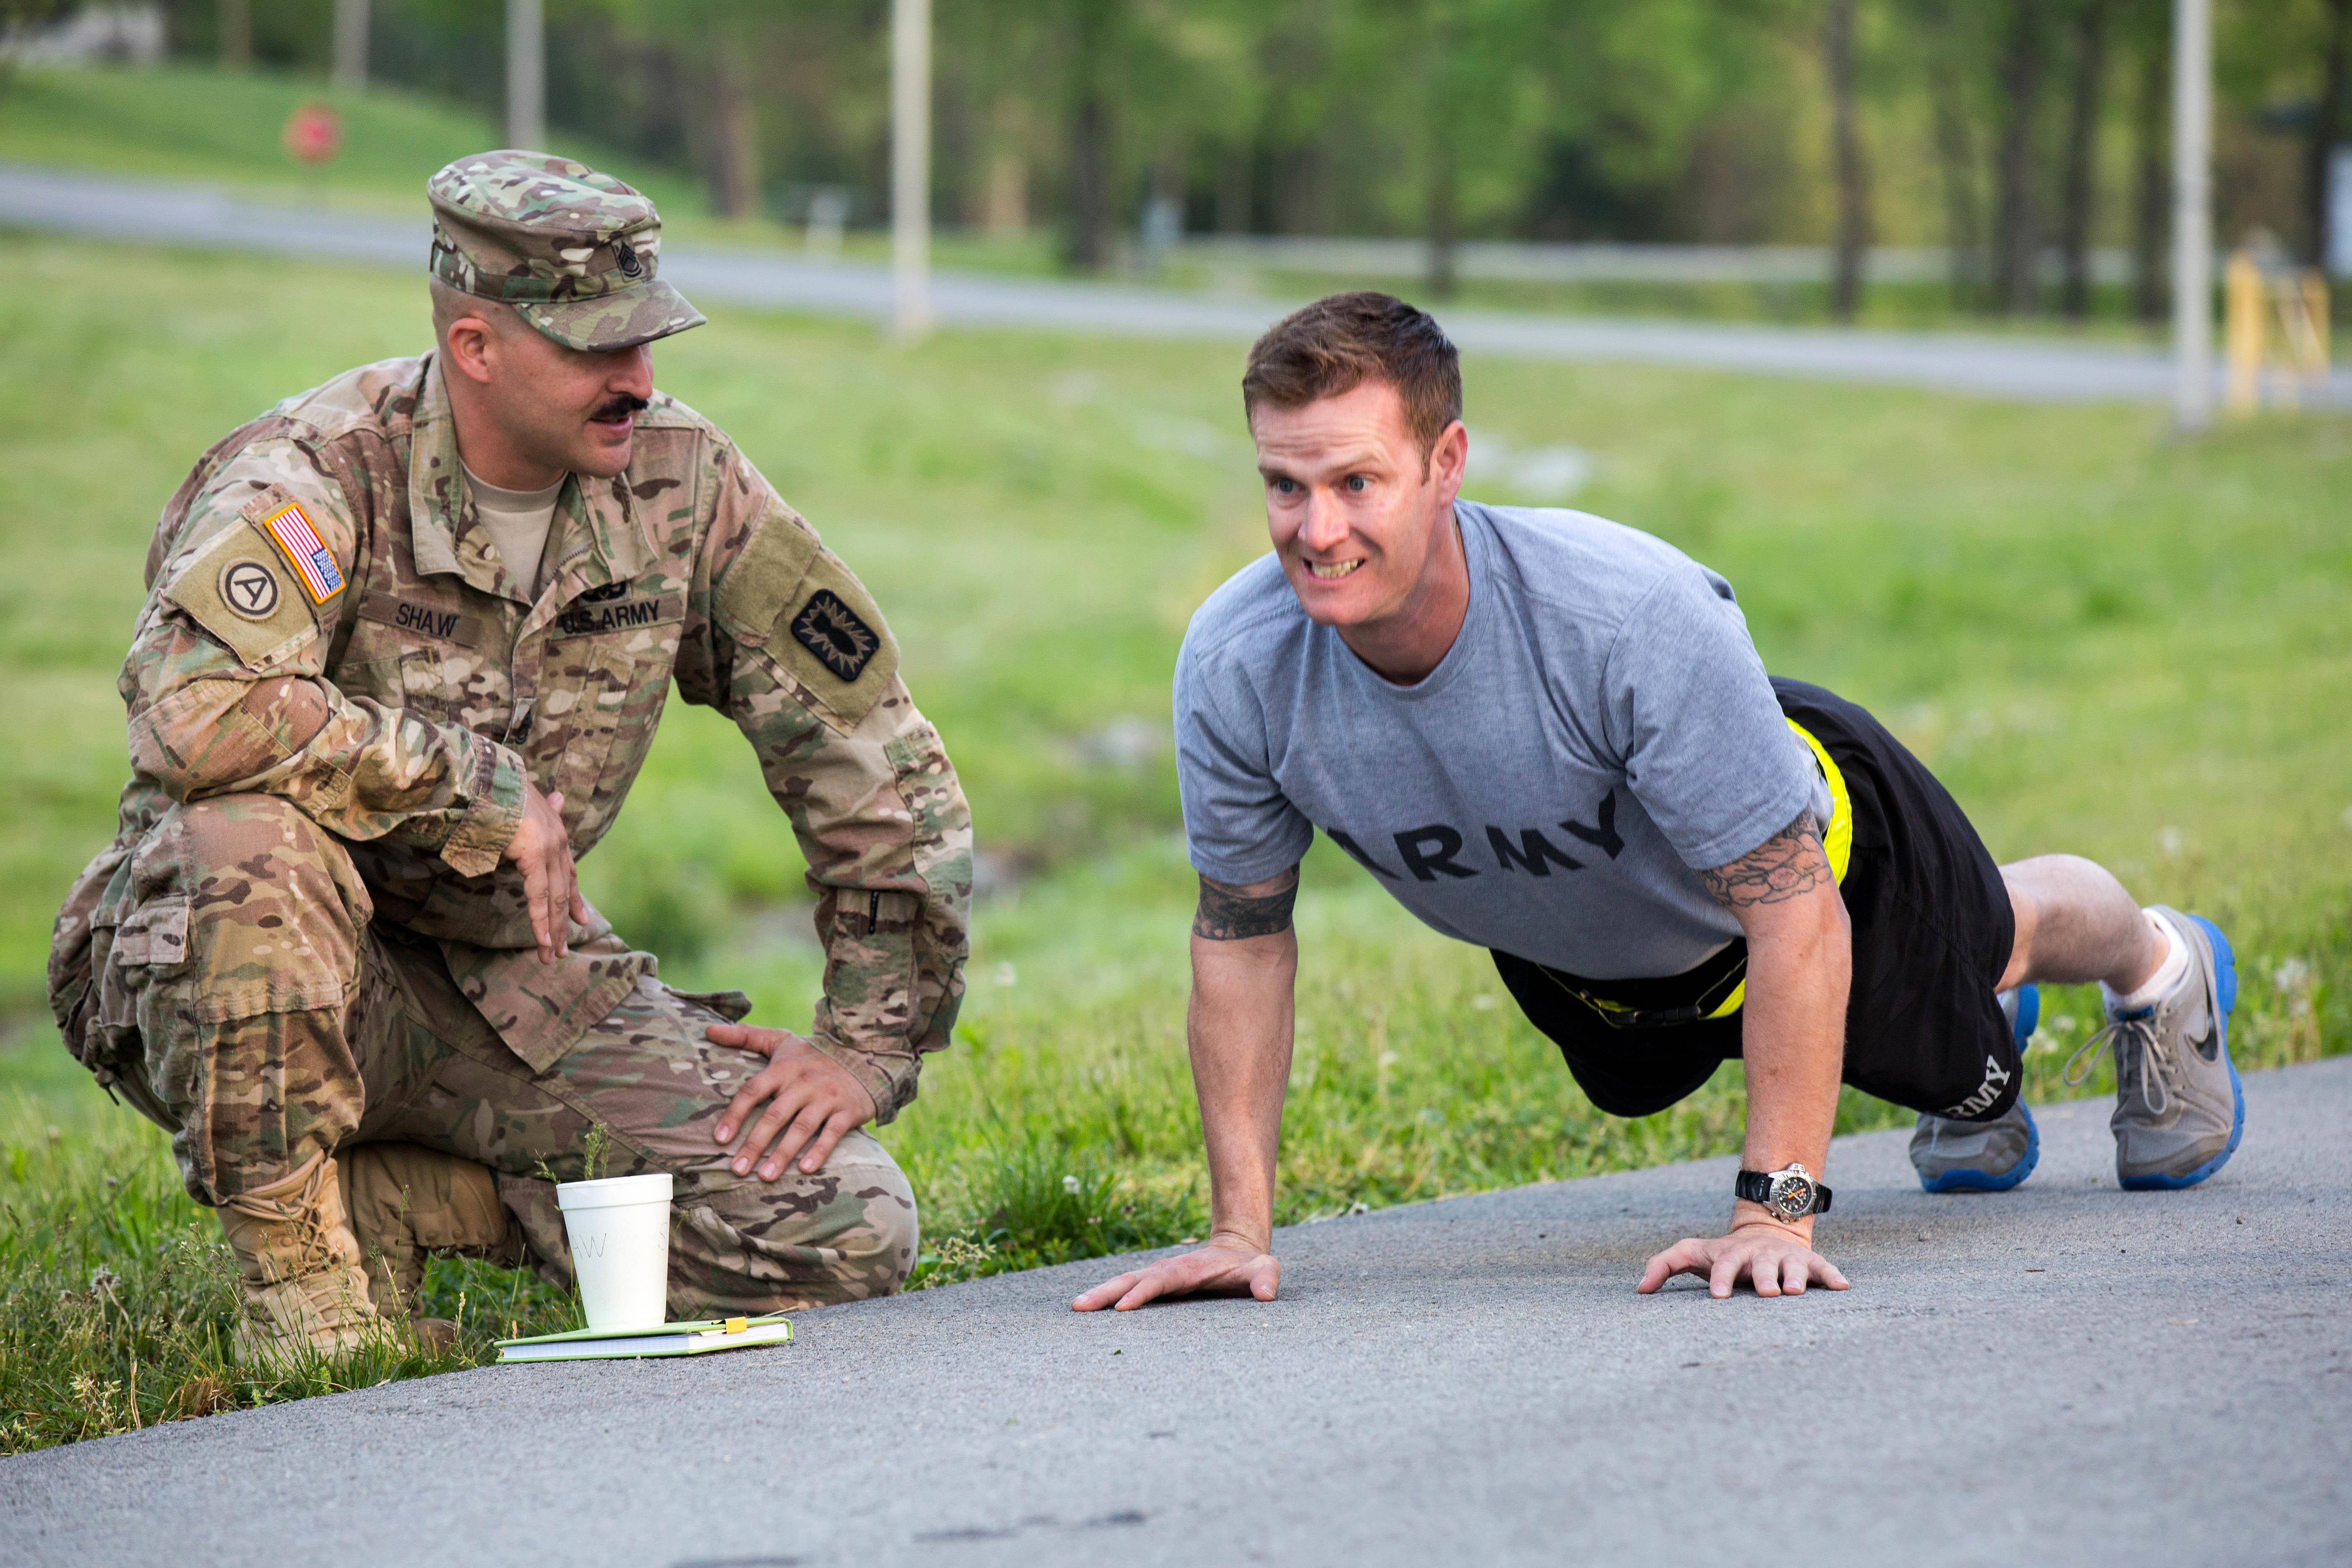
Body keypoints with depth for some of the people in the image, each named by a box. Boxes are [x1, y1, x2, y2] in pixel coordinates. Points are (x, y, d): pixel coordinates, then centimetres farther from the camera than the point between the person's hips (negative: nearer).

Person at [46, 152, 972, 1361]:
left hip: (513, 975, 4)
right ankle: (294, 1263, -19)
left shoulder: (681, 486, -5)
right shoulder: (314, 475, -19)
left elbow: (880, 772, 3)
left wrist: (867, 1041, -3)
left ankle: (406, 1201, 4)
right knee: (257, 836, -40)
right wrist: (491, 793, -30)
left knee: (845, 1234, -14)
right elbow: (194, 711, -41)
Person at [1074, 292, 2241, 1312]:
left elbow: (1795, 908, -40)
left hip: (1814, 837, -4)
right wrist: (1239, 1229, -21)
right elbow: (1240, 930, -19)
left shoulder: (1637, 619, -48)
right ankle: (1987, 1045, 66)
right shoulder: (1235, 666, -36)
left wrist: (1777, 1210, -44)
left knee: (1987, 947, 28)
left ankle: (2162, 969, 65)